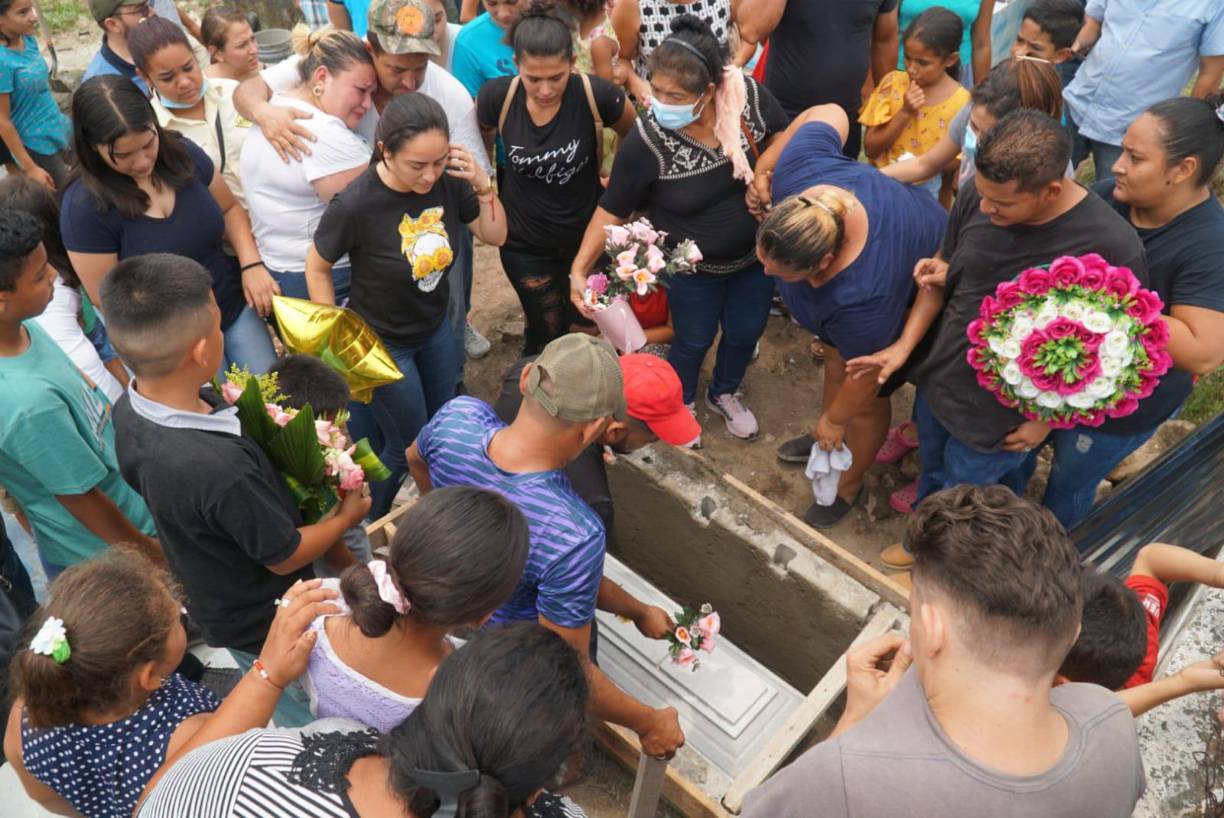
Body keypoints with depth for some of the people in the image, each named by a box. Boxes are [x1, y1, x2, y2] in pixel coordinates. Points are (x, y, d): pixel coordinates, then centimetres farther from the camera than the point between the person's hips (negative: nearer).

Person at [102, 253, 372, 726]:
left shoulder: (130, 408, -18)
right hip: (267, 628, -6)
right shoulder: (219, 470, -45)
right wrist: (347, 516, -6)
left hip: (210, 599, 7)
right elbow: (286, 556, -26)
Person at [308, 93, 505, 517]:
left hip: (436, 329, 5)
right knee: (409, 446, 9)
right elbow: (317, 269, -15)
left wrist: (483, 186, -22)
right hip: (384, 344, -5)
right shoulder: (355, 205, -32)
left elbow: (495, 235, -5)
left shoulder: (449, 180, -19)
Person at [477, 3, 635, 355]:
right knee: (546, 334, 15)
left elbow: (635, 137, -2)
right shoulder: (496, 97, -20)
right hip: (525, 243, 1)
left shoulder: (596, 94, -24)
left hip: (587, 234, 0)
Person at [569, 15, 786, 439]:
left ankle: (725, 394, 54)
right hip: (692, 267, -3)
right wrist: (580, 266, -27)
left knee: (747, 332, 22)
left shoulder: (747, 94, -23)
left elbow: (783, 134, -1)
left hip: (755, 253, 4)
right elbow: (612, 210, -19)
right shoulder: (647, 141, -31)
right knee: (694, 340, 16)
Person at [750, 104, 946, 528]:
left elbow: (865, 380, -29)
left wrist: (834, 420, -10)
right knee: (834, 356, 23)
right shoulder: (798, 173, -36)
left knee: (869, 399, 9)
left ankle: (849, 485, 35)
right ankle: (829, 438, 49)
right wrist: (764, 164, -11)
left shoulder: (861, 299, -47)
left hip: (911, 300, -7)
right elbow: (829, 113, -15)